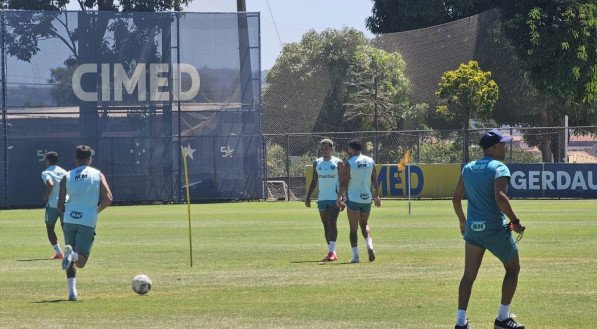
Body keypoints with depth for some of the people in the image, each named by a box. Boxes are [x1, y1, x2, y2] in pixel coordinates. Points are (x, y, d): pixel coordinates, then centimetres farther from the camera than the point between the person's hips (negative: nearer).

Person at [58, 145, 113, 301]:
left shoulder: (67, 177, 9)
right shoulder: (98, 175, 6)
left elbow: (60, 206, 6)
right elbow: (108, 199, -4)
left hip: (70, 220, 2)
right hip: (88, 221, -2)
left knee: (72, 260, 17)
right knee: (80, 262, 1)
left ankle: (72, 290, -1)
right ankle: (72, 254, -34)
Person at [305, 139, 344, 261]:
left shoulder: (338, 163, -2)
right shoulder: (317, 163, 10)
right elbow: (314, 181, 15)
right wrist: (308, 197, 9)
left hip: (335, 198, -5)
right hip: (322, 198, 5)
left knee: (332, 223, -15)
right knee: (326, 225, 5)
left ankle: (332, 251, -15)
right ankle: (331, 252, 10)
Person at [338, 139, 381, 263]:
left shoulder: (349, 164, -9)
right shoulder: (370, 161, 4)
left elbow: (344, 182, -11)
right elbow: (374, 180, 10)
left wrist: (340, 195, -2)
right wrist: (376, 195, 19)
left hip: (353, 198, -4)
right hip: (367, 198, 4)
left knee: (353, 229, 2)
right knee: (364, 224, 21)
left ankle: (355, 255, -4)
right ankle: (369, 245, -3)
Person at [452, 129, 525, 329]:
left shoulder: (468, 168, 10)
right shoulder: (499, 168, -11)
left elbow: (456, 198, 11)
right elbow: (500, 197, -25)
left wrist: (462, 221, 25)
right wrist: (515, 220, -17)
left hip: (472, 228, 6)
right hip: (495, 229, -6)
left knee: (469, 275, 6)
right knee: (513, 268, 13)